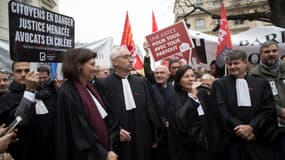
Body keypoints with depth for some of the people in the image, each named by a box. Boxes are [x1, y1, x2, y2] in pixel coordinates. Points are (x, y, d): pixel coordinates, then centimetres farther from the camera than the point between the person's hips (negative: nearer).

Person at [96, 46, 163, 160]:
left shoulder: (141, 82, 6)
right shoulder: (103, 84, -6)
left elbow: (151, 109, 6)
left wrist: (155, 137, 6)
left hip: (143, 142, 4)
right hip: (119, 144, -3)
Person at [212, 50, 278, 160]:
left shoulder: (261, 83, 7)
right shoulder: (220, 84, 2)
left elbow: (269, 109, 0)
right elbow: (221, 110, -6)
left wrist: (251, 127, -13)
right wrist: (238, 127, -15)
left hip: (260, 140, 2)